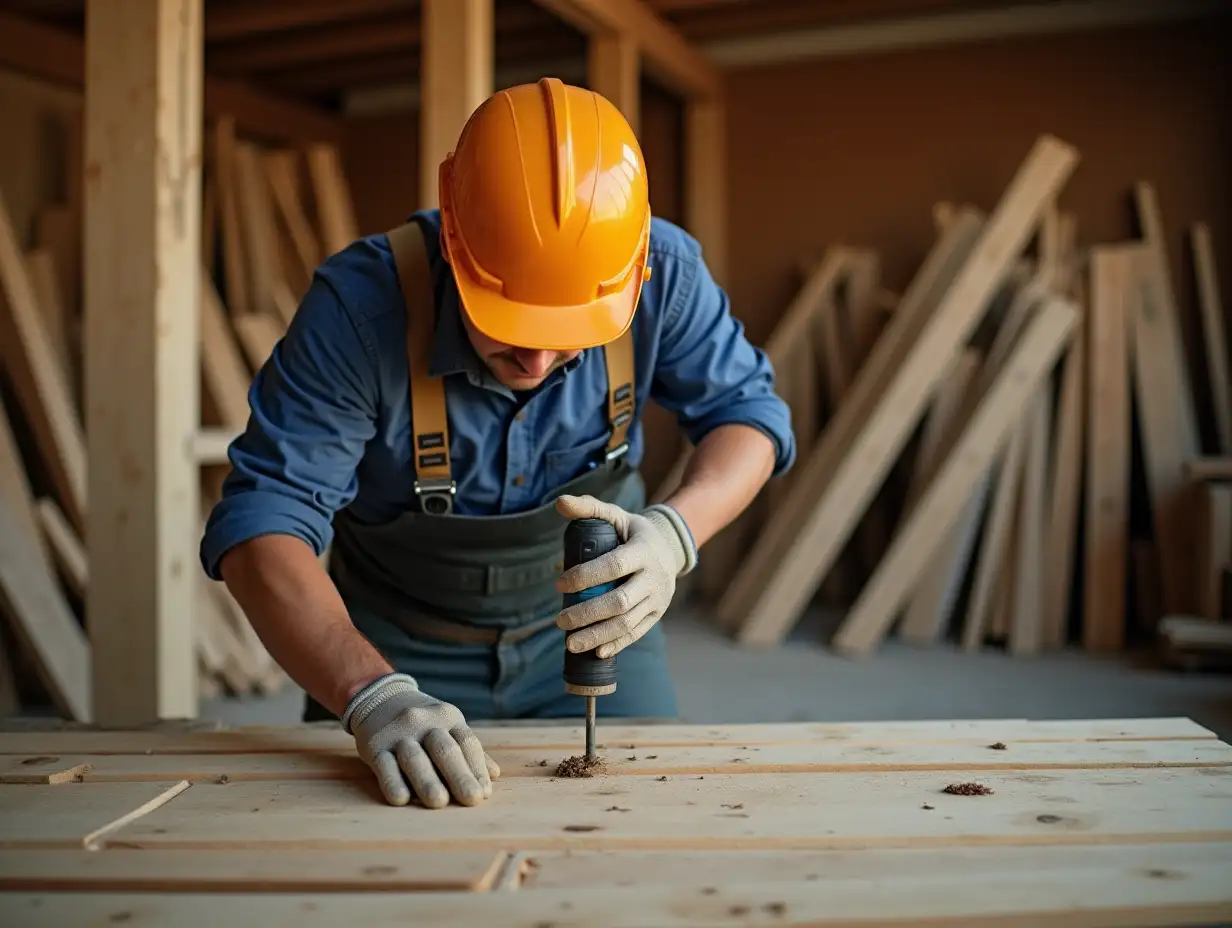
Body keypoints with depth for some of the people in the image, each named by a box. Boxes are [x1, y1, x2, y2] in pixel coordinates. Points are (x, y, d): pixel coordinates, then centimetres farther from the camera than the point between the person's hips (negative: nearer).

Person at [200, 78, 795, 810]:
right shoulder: (362, 306, -31)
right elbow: (261, 527, -32)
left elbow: (747, 410, -13)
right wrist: (374, 696, -48)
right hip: (402, 645, -1)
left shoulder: (663, 270, -25)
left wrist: (675, 532, -34)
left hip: (593, 618, 2)